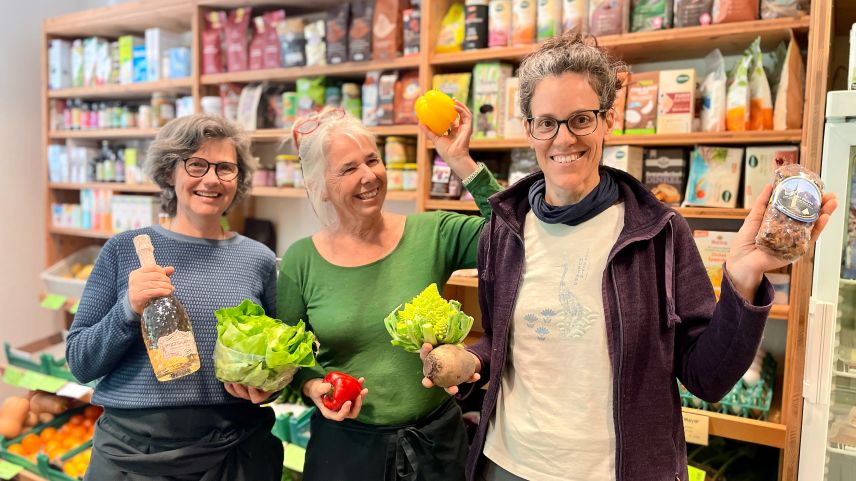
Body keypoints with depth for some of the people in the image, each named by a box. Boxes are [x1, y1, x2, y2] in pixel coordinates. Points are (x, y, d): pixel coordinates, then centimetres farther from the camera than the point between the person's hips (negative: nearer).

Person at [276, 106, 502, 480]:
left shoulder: (432, 234, -8)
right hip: (343, 444, 0)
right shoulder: (302, 260, -7)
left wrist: (461, 161, -22)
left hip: (434, 439, 1)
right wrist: (313, 387, -17)